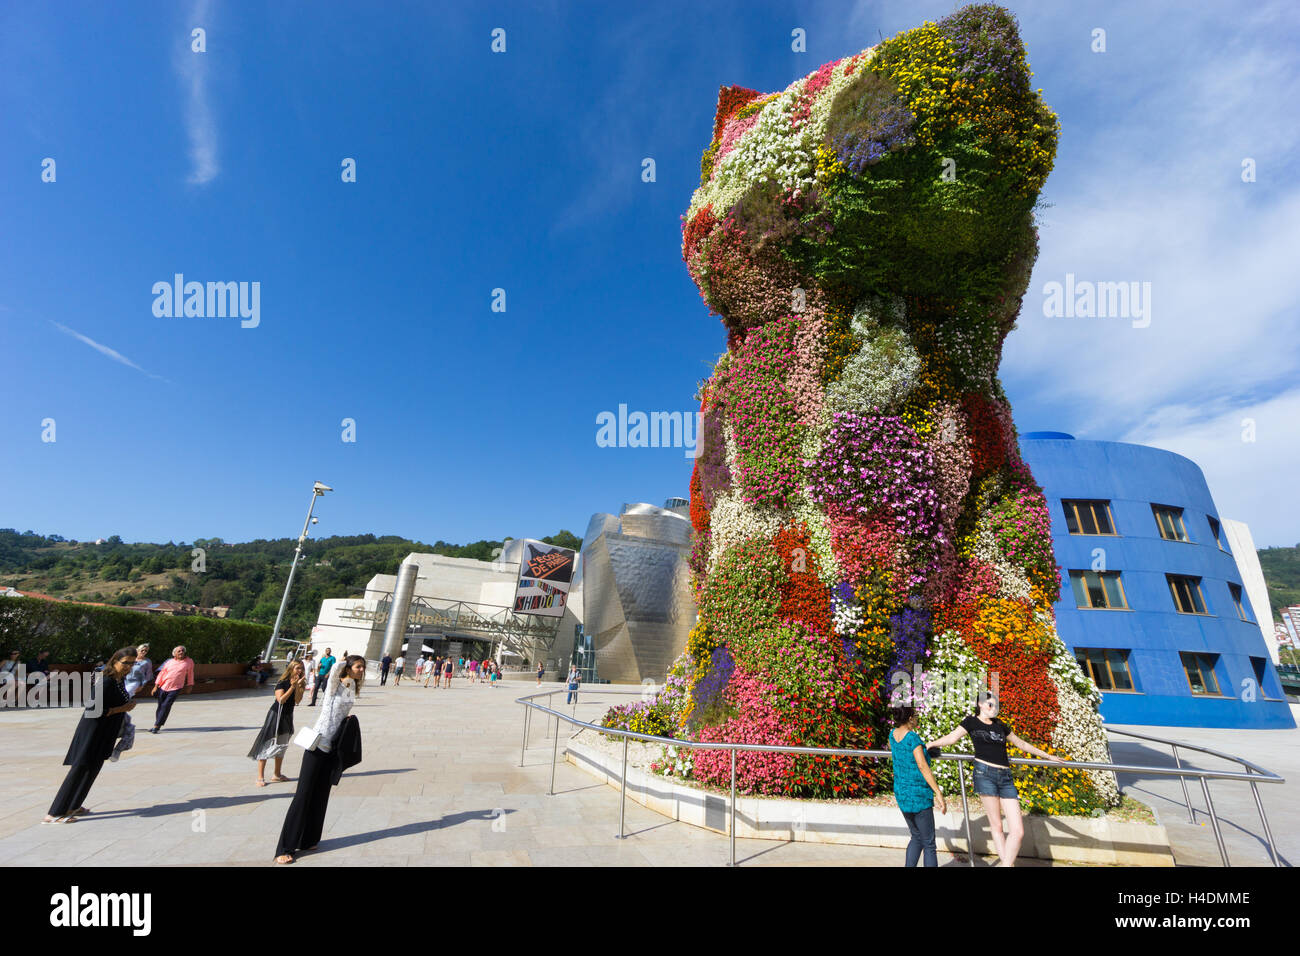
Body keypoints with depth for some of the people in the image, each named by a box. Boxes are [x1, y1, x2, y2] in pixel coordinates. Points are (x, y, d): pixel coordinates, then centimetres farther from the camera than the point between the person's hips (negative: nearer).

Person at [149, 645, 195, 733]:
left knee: (166, 706, -12)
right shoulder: (170, 662, 6)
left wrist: (190, 685, 14)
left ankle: (156, 726, -5)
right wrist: (156, 686, 6)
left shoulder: (189, 661, 1)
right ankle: (158, 724, 28)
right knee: (160, 706, 10)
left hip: (175, 689, -3)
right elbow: (161, 673, 10)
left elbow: (190, 674, 10)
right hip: (163, 687, 3)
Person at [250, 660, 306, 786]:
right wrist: (292, 687, -33)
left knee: (281, 746, 14)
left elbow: (297, 700, -12)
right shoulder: (282, 683, -15)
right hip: (276, 715, -6)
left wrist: (298, 686, -24)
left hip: (287, 717, 6)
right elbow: (280, 699, -25)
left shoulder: (300, 683, -1)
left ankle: (277, 775, 24)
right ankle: (260, 777, 5)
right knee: (266, 745, -3)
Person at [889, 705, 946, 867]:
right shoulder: (913, 738, -19)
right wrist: (939, 793, -21)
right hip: (918, 796, -7)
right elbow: (922, 766, -23)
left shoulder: (893, 734, 3)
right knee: (929, 844, 5)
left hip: (901, 795, 7)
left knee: (916, 837, 22)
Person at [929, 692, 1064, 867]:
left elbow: (1021, 744, 31)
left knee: (1018, 831, -3)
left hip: (1005, 776, 4)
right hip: (985, 773, -4)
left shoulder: (1000, 725, 20)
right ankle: (1006, 863, 11)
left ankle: (1005, 864, 10)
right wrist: (929, 745, -6)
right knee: (996, 826, -2)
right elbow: (952, 737, 3)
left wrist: (1047, 756, 33)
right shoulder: (971, 721, 8)